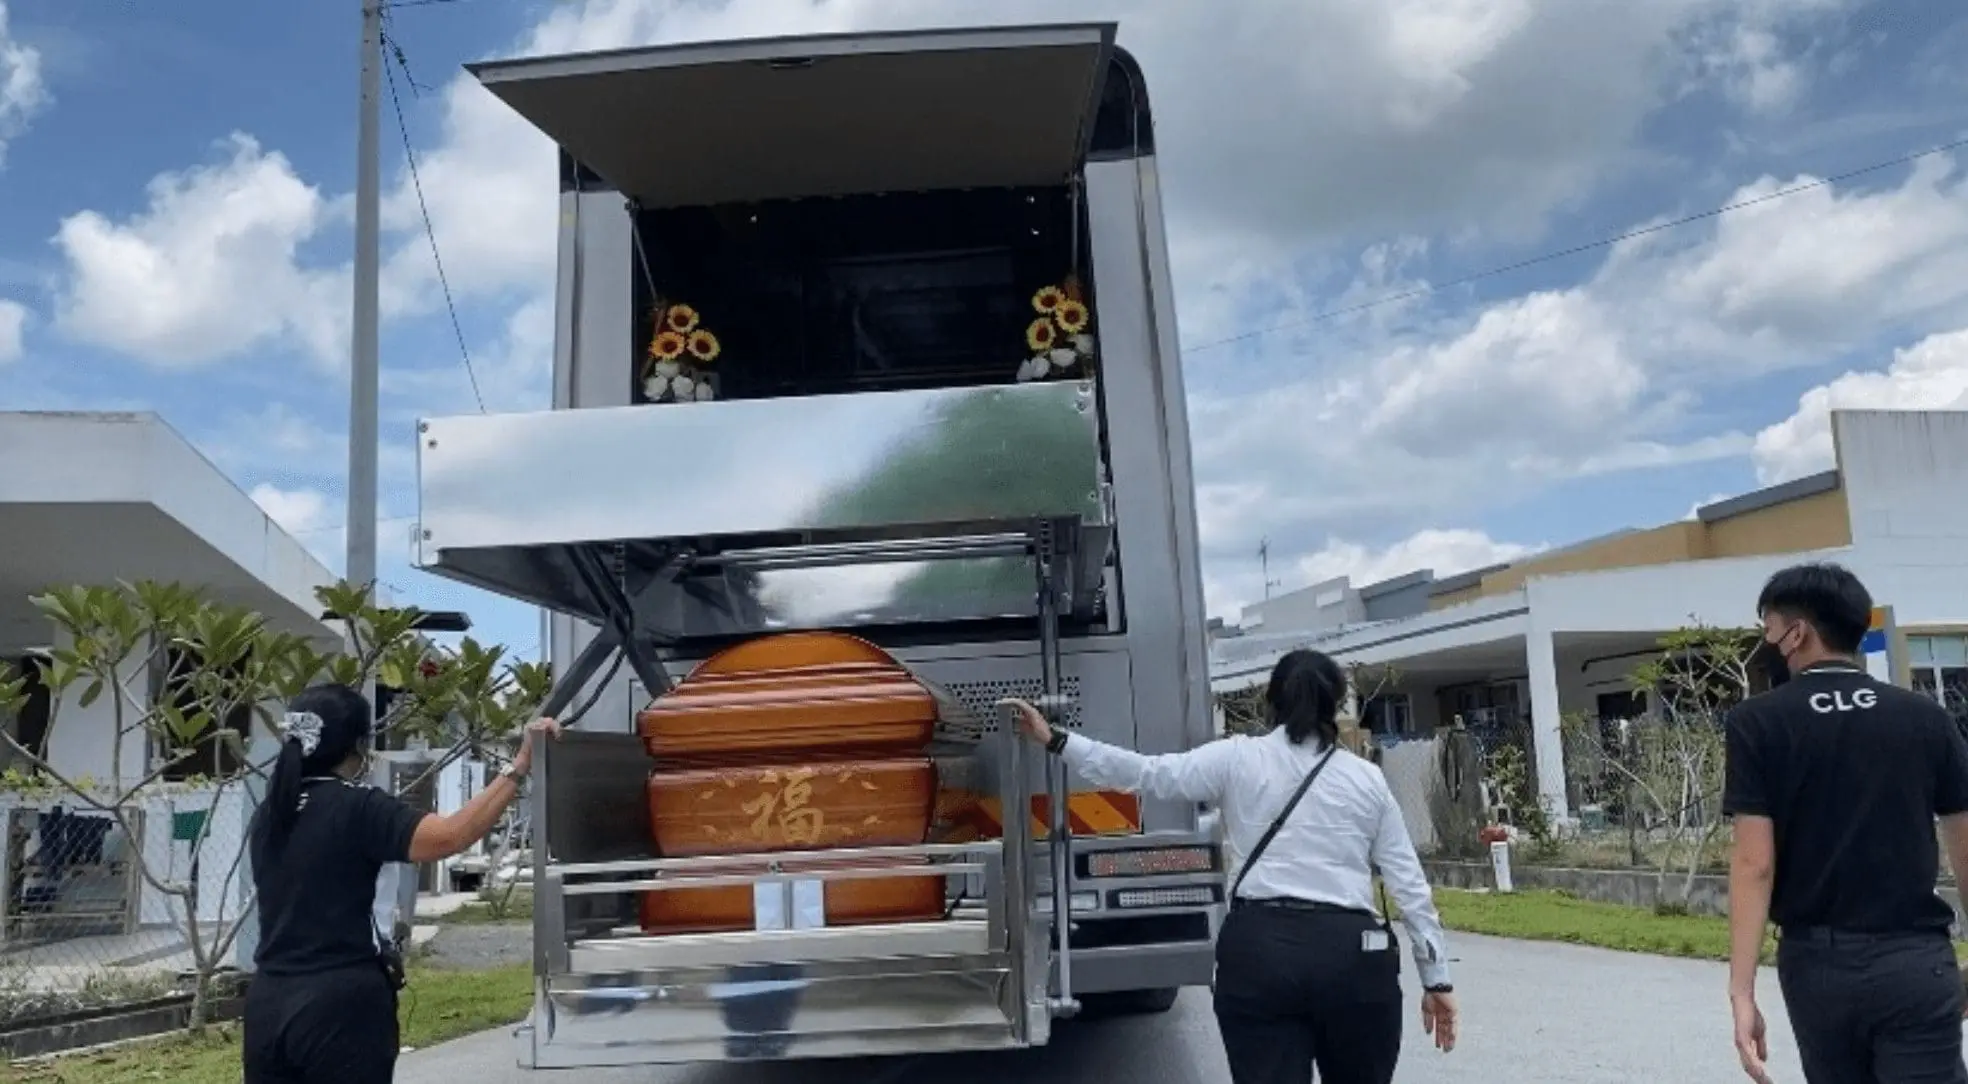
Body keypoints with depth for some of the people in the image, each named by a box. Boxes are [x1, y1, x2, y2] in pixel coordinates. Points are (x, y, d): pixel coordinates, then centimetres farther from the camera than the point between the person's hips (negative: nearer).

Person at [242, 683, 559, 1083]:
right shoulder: (355, 809, -13)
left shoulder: (267, 817, 10)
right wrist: (519, 767, -28)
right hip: (340, 1004, -7)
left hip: (269, 1002, 7)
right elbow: (450, 836, -29)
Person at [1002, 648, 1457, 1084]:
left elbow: (1146, 773, -1)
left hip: (1259, 948, -1)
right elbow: (1410, 884, 9)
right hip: (1354, 953, 1)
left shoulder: (1237, 760, 4)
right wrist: (1436, 977, 15)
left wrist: (1055, 741, 3)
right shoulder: (1367, 778, 9)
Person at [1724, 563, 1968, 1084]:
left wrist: (1742, 992, -9)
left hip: (1819, 964, 0)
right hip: (1916, 961, 1)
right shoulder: (1925, 717, 3)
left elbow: (1755, 863, -10)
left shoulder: (1757, 722, -5)